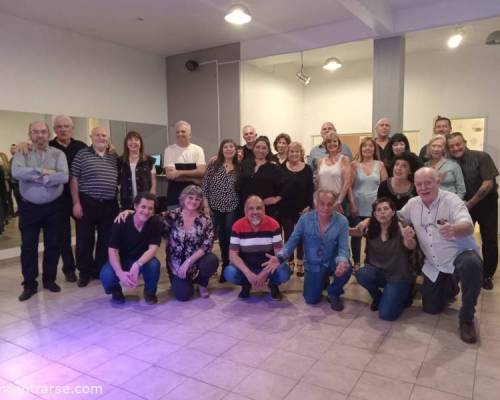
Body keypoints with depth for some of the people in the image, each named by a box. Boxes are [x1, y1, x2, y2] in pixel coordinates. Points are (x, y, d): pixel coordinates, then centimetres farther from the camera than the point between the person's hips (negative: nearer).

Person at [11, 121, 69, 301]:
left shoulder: (58, 154, 0)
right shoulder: (22, 153, 2)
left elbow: (63, 177, -17)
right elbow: (16, 172, -19)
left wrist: (36, 178, -17)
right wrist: (42, 171, -20)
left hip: (53, 207, 0)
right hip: (29, 208, 0)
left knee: (53, 245, 8)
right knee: (28, 247, 4)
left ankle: (50, 279, 25)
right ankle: (29, 284, 16)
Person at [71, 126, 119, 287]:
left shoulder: (114, 157, 11)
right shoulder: (82, 154, 0)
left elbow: (119, 179, 15)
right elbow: (74, 180, -3)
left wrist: (120, 202, 9)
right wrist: (76, 203, -9)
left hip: (109, 205, 3)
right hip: (87, 203, -3)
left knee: (106, 240, 10)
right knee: (85, 240, 3)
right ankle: (85, 272, 18)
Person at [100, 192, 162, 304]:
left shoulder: (156, 222, -19)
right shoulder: (121, 222, -20)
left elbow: (153, 248, -23)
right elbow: (112, 250, -19)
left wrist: (137, 265, -42)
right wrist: (120, 273, -36)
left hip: (143, 260, 0)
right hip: (121, 259, 0)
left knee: (154, 265, -34)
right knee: (106, 275, -30)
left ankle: (150, 292, 0)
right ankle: (116, 291, 9)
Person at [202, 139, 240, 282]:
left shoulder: (239, 167, 4)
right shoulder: (213, 165, 0)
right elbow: (204, 185, -2)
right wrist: (206, 205, -6)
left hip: (233, 208, 0)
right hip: (215, 207, 0)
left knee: (230, 238, 3)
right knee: (222, 238, 7)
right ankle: (225, 267, 20)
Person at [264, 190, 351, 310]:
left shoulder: (341, 221, -17)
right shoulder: (305, 219, -14)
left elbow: (343, 248, -19)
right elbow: (293, 241, -12)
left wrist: (342, 262, -43)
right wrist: (280, 257, -30)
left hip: (332, 262, -1)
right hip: (313, 265, 1)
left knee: (345, 269, -34)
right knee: (311, 299, -5)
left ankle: (333, 293, 1)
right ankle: (323, 281, 32)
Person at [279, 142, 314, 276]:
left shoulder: (307, 169, 0)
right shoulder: (282, 168, 1)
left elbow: (310, 189, -1)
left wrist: (309, 205, -10)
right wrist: (277, 202, -6)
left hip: (302, 209, -1)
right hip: (285, 209, 1)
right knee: (288, 236, 9)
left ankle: (300, 263, 22)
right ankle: (290, 263, 22)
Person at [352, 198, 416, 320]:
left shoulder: (401, 228, -18)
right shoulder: (371, 229, -5)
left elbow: (411, 246, -36)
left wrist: (409, 239, -59)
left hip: (399, 276, -4)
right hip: (379, 272, 4)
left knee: (386, 315, -15)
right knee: (361, 274, -29)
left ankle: (404, 296, 18)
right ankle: (378, 297, 4)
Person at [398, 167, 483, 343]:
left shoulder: (451, 200, -19)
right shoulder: (413, 204, -2)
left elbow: (469, 227, -35)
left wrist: (454, 229, -59)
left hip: (460, 255, -5)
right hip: (433, 266, 5)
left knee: (472, 264, -41)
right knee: (431, 308, 6)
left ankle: (466, 319, -20)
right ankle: (449, 287, 40)